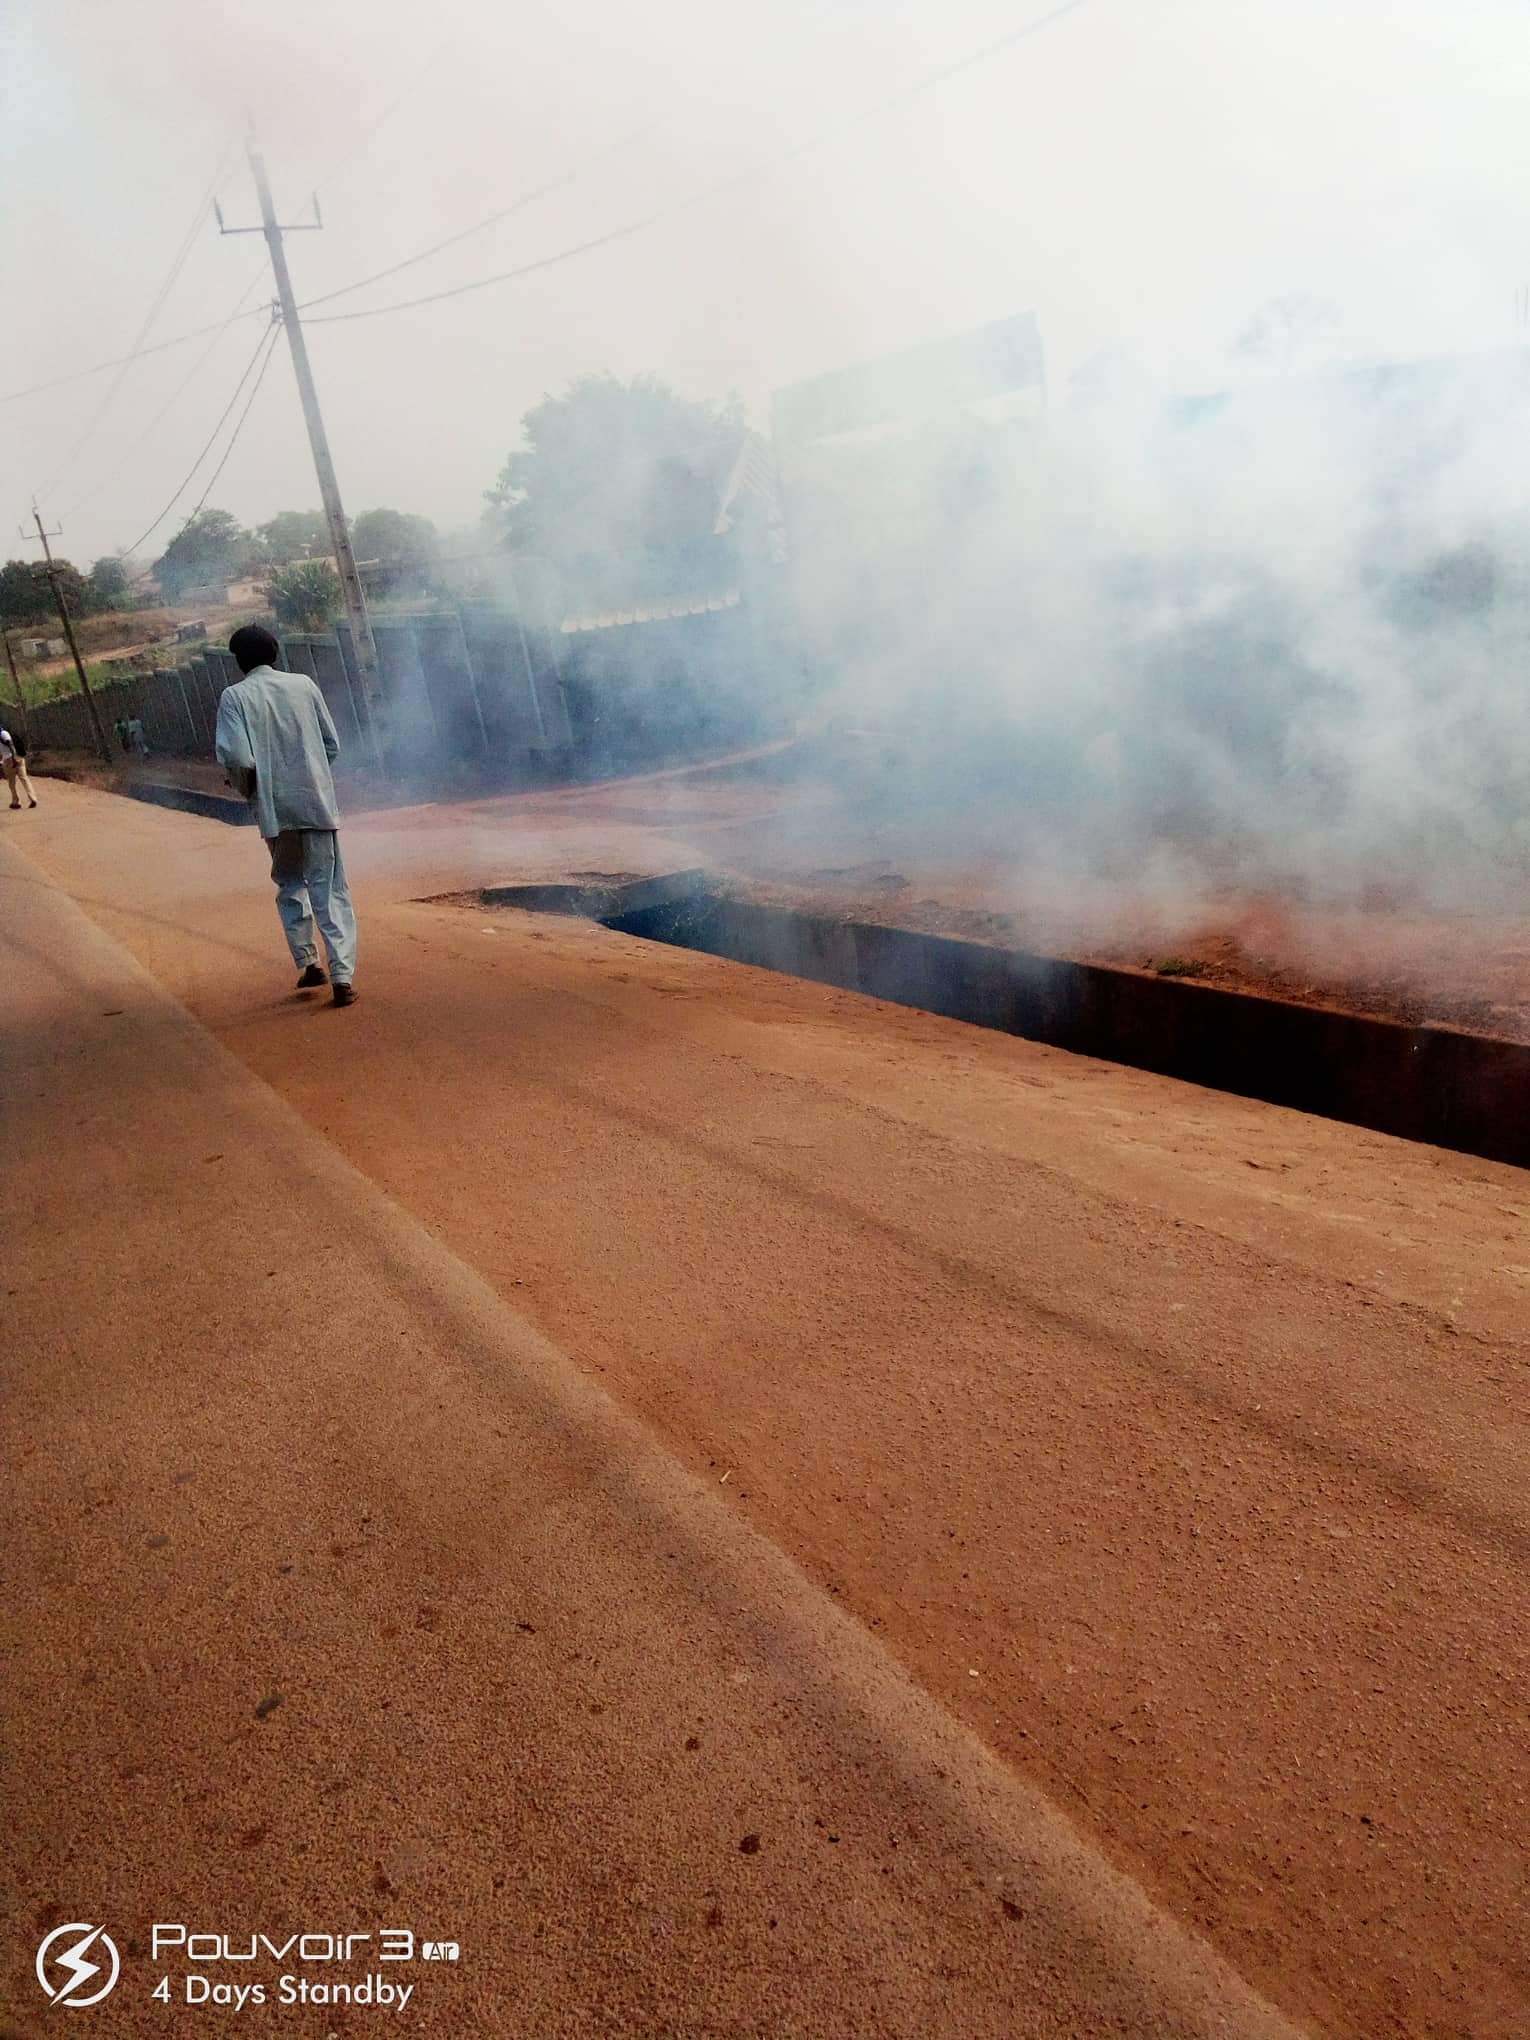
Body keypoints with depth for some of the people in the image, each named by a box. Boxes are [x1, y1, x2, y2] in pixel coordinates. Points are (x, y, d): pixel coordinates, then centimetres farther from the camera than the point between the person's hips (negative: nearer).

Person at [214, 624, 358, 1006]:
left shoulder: (235, 696, -2)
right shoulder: (303, 685, 5)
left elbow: (236, 757, -13)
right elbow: (332, 745, 7)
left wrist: (247, 789, 6)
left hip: (274, 807, -1)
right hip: (317, 803, 1)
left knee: (289, 884, 20)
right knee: (330, 888, 1)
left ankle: (308, 962, 16)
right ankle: (342, 974, -9)